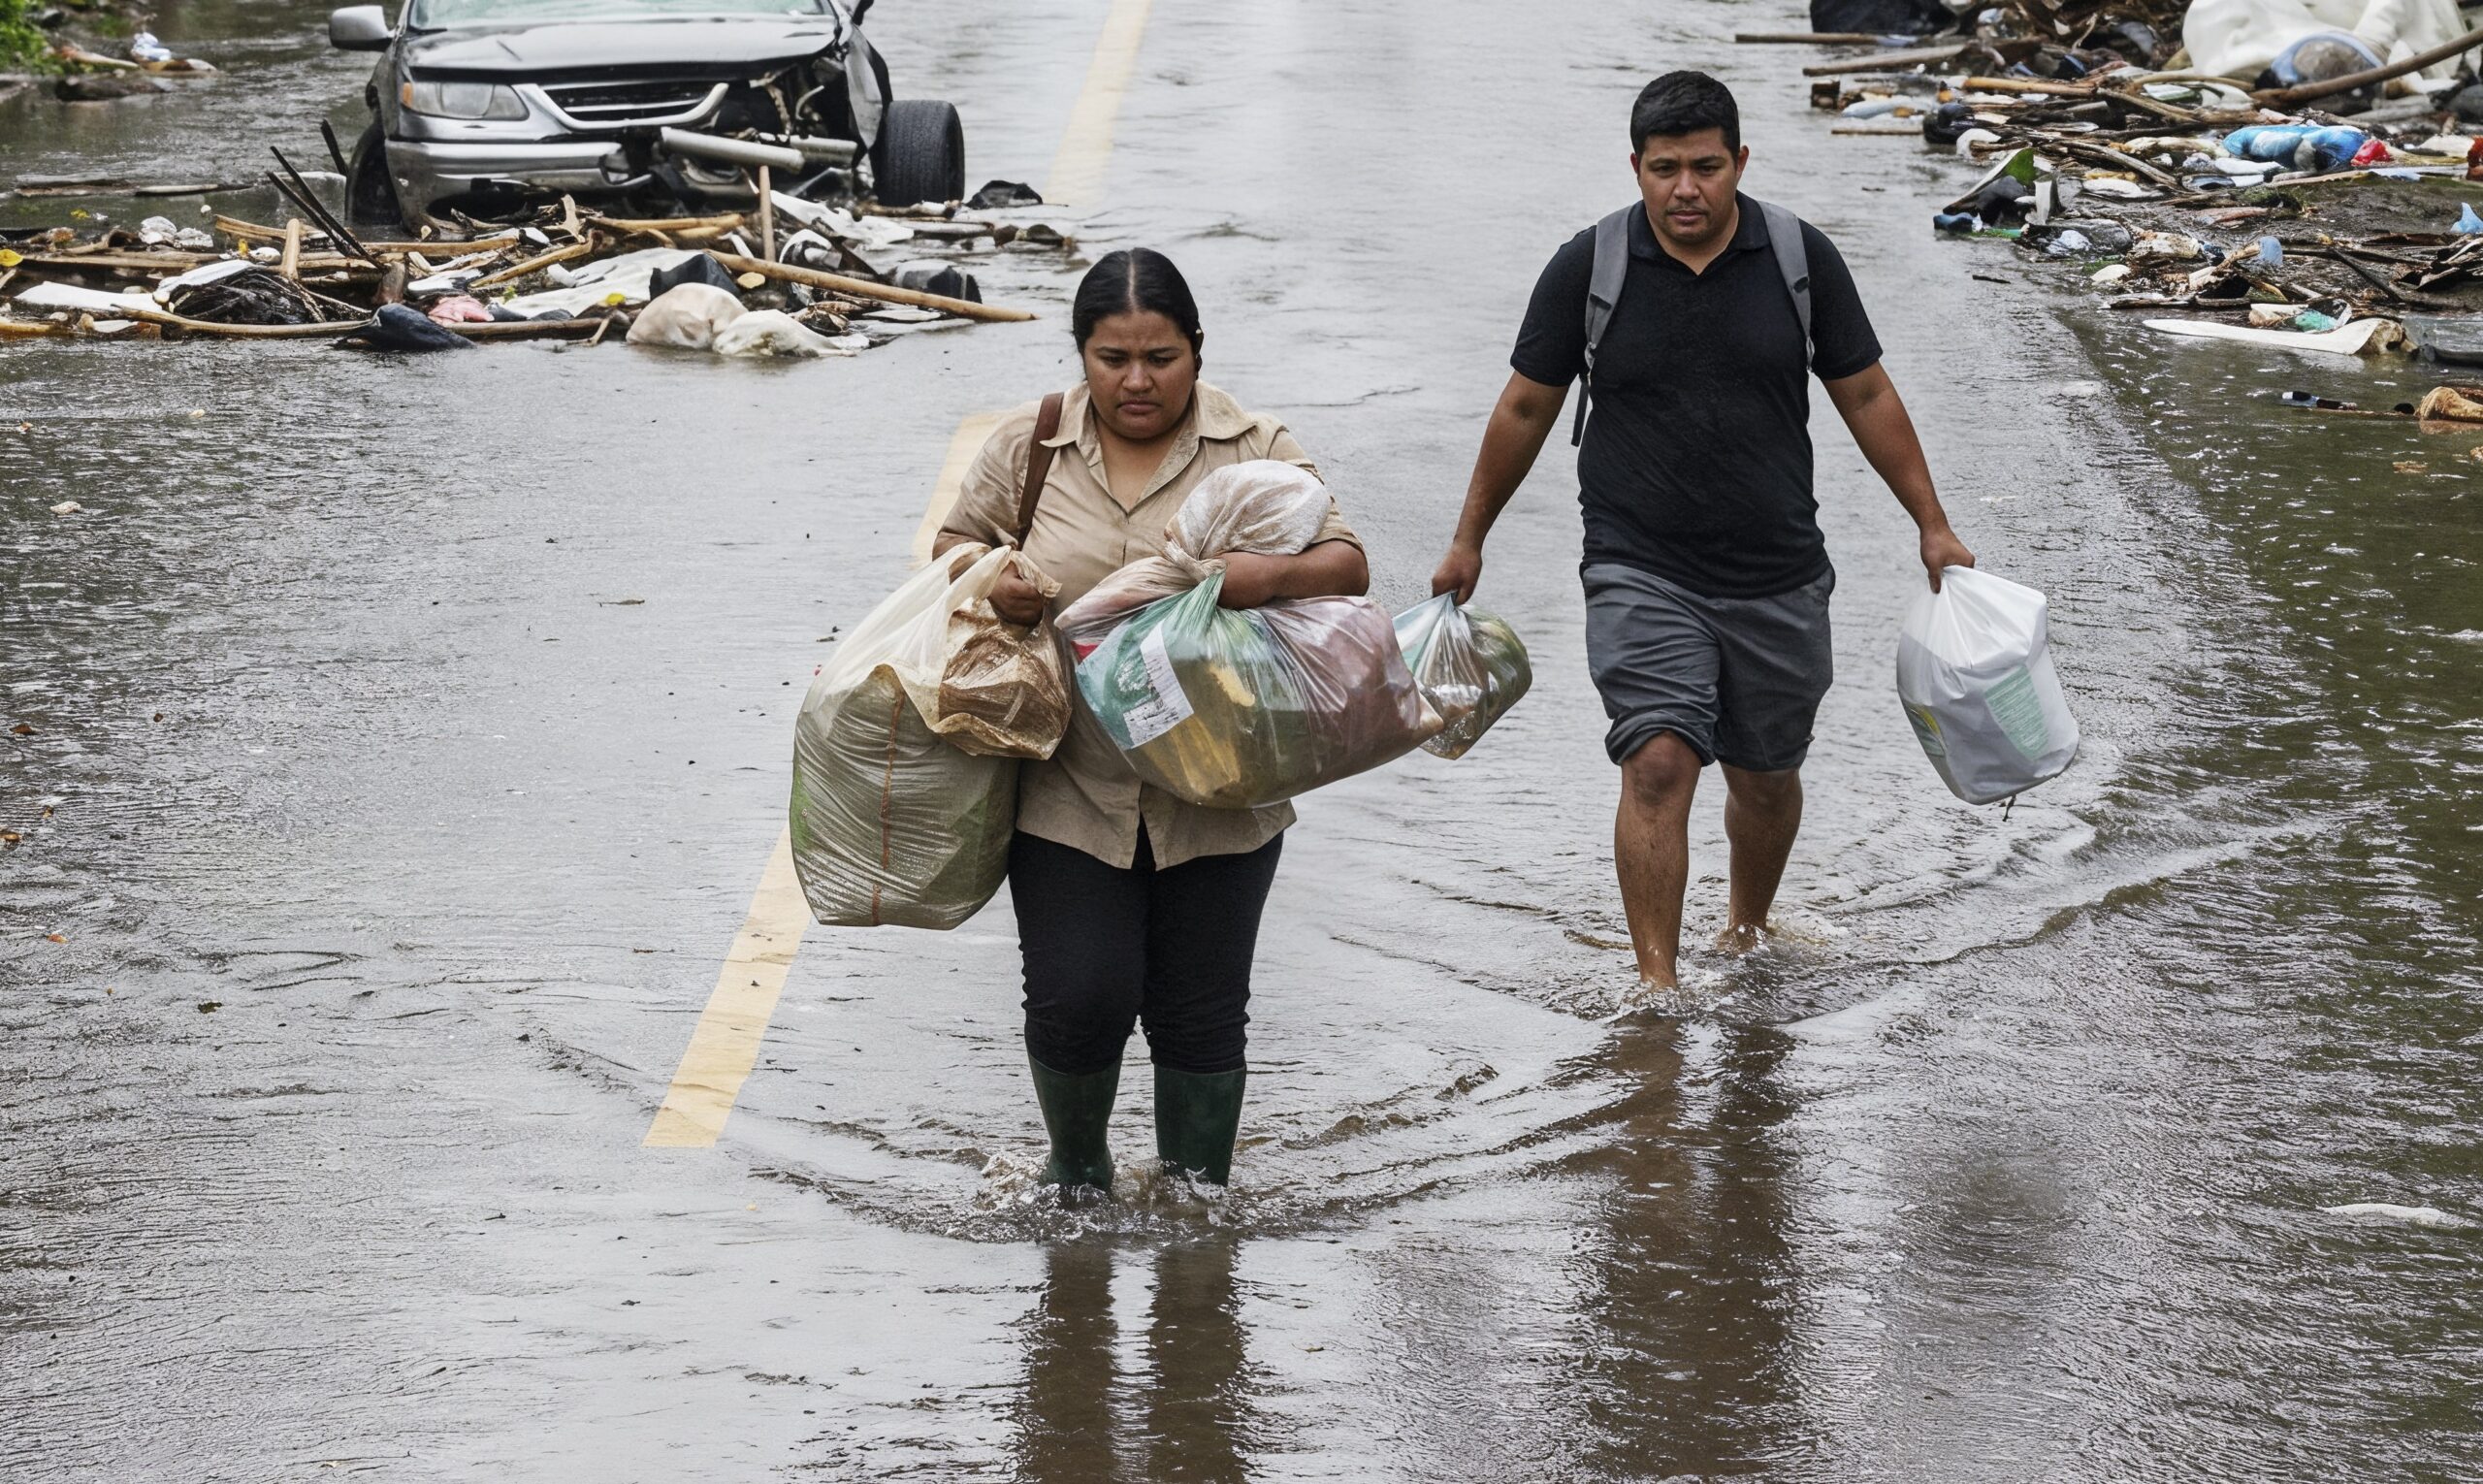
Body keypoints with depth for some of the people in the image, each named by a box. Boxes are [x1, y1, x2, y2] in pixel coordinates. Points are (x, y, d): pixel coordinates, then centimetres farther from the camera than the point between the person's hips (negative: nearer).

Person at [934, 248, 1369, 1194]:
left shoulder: (1255, 450, -1)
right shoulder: (1029, 447, 3)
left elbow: (1348, 567, -4)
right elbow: (956, 541, 15)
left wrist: (1272, 577, -25)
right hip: (1069, 790, 0)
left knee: (1202, 1011, 6)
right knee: (1078, 1000, -4)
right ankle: (1075, 1169, 24)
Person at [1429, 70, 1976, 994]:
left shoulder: (1800, 259, -3)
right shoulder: (1587, 268, -6)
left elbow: (1867, 397, 7)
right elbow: (1525, 409, 6)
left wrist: (1933, 527, 9)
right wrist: (1469, 541, 12)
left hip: (1777, 578, 2)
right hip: (1642, 571, -2)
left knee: (1766, 778, 14)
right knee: (1658, 762, -18)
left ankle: (1748, 931, 39)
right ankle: (1656, 980, -16)